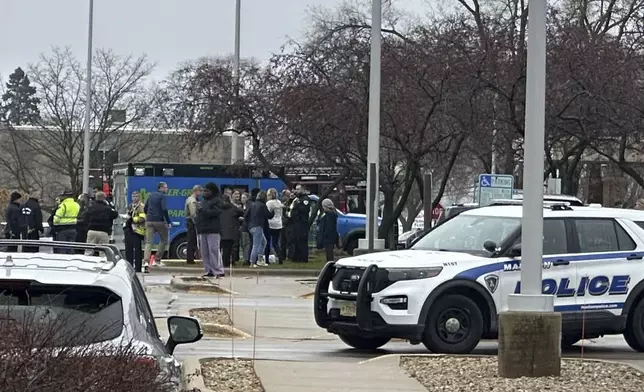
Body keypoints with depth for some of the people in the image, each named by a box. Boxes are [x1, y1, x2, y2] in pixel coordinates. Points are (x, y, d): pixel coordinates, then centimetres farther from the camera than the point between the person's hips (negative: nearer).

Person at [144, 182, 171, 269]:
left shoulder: (151, 195, 16)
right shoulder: (163, 196, -5)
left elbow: (145, 209, 19)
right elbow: (164, 209, -17)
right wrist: (169, 222, -14)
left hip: (149, 221, 5)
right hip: (159, 221, -5)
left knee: (148, 242, -1)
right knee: (164, 240, 16)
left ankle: (146, 261, -18)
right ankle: (158, 258, 10)